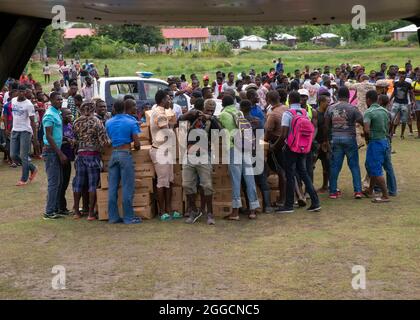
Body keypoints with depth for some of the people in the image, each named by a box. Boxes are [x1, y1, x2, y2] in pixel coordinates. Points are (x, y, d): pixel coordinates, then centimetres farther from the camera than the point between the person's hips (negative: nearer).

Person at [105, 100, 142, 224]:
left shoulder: (108, 123, 8)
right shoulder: (131, 122, -3)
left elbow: (110, 138, 15)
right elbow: (137, 143, -6)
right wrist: (136, 147, 15)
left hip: (113, 154, 5)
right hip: (126, 154, -4)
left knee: (112, 186, 7)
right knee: (127, 186, -2)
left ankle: (113, 216, 10)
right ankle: (129, 217, -1)